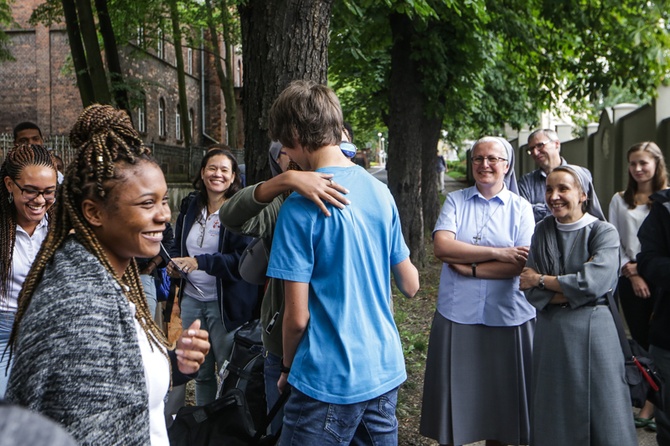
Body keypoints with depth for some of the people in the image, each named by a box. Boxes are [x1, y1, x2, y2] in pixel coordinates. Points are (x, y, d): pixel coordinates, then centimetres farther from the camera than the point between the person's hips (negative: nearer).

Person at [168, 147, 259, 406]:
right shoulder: (190, 210, 9)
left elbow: (244, 258, -20)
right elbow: (177, 247, 21)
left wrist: (200, 262, -25)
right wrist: (174, 263, -2)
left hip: (226, 303, -6)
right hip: (191, 299, 6)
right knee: (200, 371, 19)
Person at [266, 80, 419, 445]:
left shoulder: (301, 207, -17)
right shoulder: (380, 192, 2)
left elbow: (297, 316, -15)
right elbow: (410, 285, 10)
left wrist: (287, 368, 3)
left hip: (329, 381, -6)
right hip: (385, 372, 7)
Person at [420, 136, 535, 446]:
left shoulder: (520, 208, 3)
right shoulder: (455, 201, 5)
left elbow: (520, 264, -8)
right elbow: (442, 247, -11)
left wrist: (469, 267, -13)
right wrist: (497, 252, -13)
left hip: (505, 317, 0)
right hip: (457, 315, 1)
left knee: (500, 394, 10)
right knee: (455, 393, 9)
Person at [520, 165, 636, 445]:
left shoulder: (604, 233, -5)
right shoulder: (542, 231, 5)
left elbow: (593, 284, -20)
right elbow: (532, 293, -2)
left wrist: (542, 280, -9)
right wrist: (574, 290, -15)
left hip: (592, 330, -3)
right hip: (550, 332, 3)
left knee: (600, 416, 5)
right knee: (552, 419, 11)